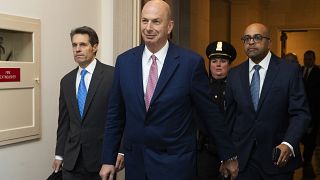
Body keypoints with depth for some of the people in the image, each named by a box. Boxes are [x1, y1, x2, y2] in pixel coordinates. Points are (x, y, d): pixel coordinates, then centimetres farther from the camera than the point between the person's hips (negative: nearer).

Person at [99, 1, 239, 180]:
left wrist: (229, 155, 4)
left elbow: (211, 113, -4)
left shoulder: (191, 62, -11)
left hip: (176, 163, -3)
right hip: (135, 161, 4)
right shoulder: (124, 61, 0)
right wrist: (108, 159, 6)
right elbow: (115, 114, 6)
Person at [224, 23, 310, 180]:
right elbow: (230, 115, 7)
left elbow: (300, 113, -7)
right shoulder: (234, 75, 6)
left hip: (277, 157, -2)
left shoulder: (290, 71, -4)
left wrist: (289, 144, -22)